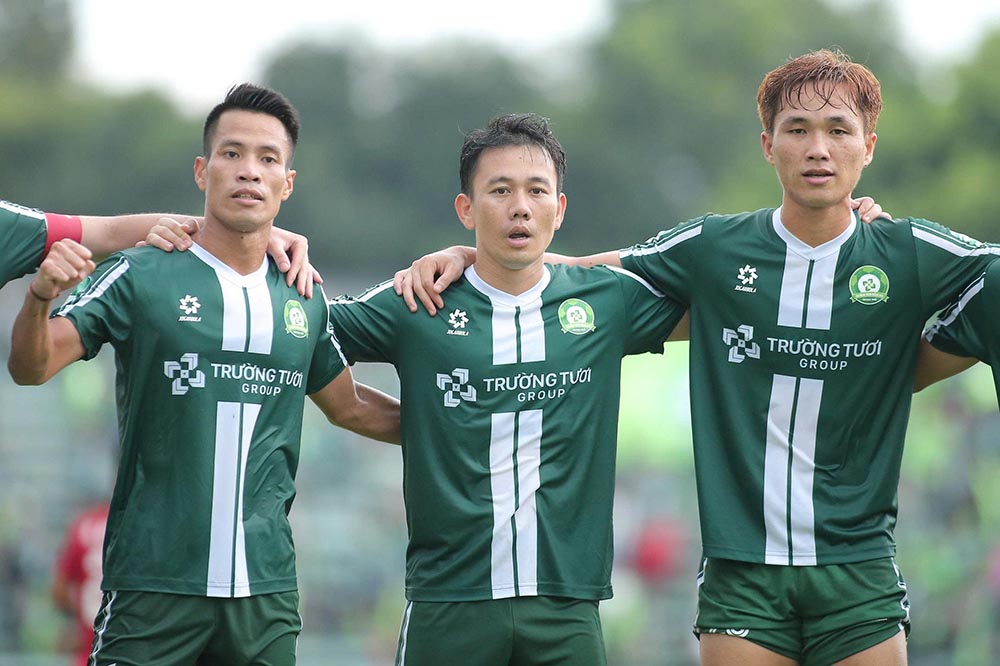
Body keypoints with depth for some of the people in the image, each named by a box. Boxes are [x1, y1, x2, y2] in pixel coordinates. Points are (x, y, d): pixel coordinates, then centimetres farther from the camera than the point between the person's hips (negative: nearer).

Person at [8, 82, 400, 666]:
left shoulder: (304, 303, 11)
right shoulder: (142, 277, -2)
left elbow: (348, 406, 27)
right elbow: (31, 368, -7)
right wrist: (41, 297, -26)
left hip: (267, 589, 4)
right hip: (153, 586, -4)